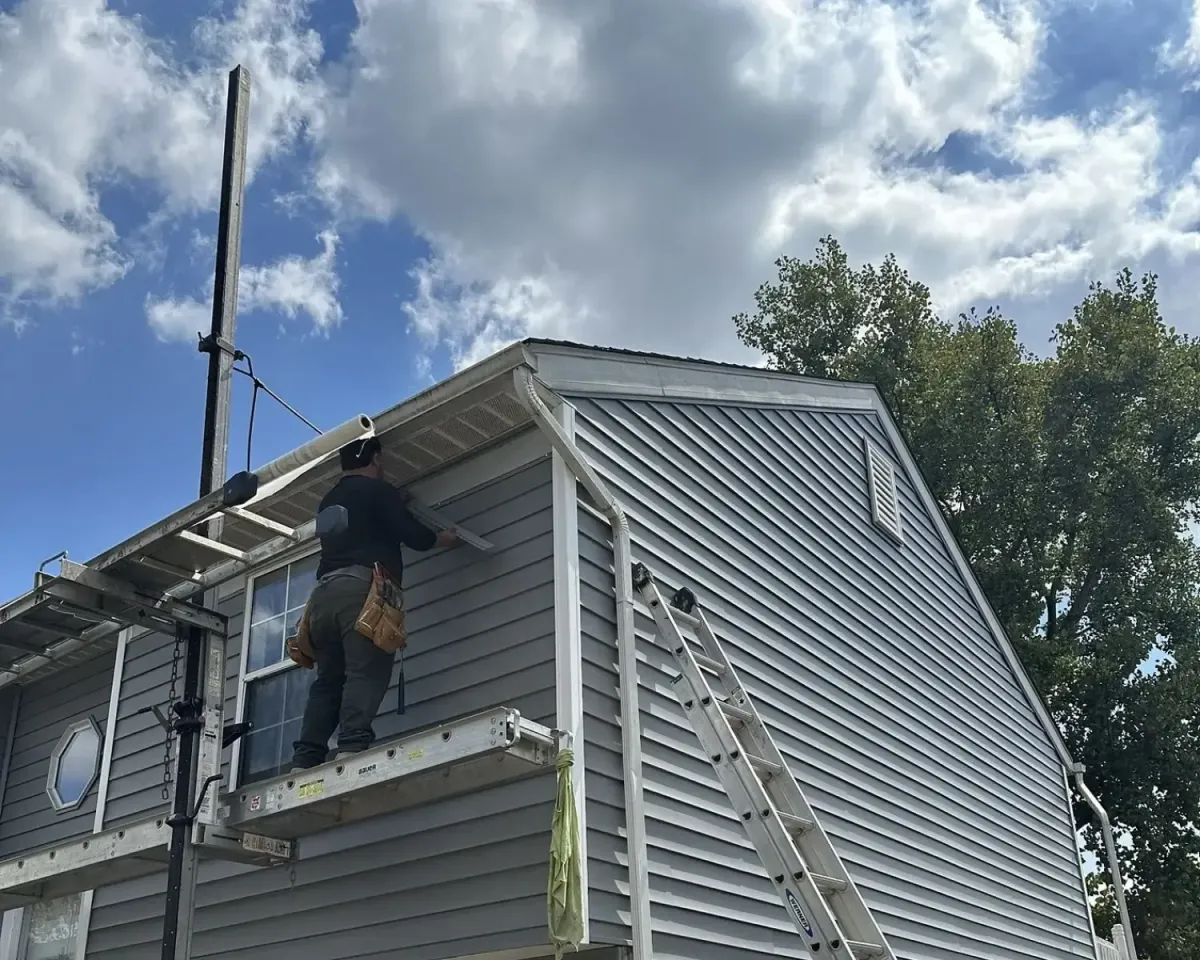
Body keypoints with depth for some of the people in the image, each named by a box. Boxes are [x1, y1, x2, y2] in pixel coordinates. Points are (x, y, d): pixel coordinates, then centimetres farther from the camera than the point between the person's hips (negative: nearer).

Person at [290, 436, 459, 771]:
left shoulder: (328, 501, 27)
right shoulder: (377, 490, 6)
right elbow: (414, 536, 2)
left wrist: (395, 504, 50)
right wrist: (442, 538, 22)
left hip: (323, 593, 7)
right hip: (361, 589, -7)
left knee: (328, 679, 5)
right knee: (366, 672, -14)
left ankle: (305, 761, -5)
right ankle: (353, 747, -30)